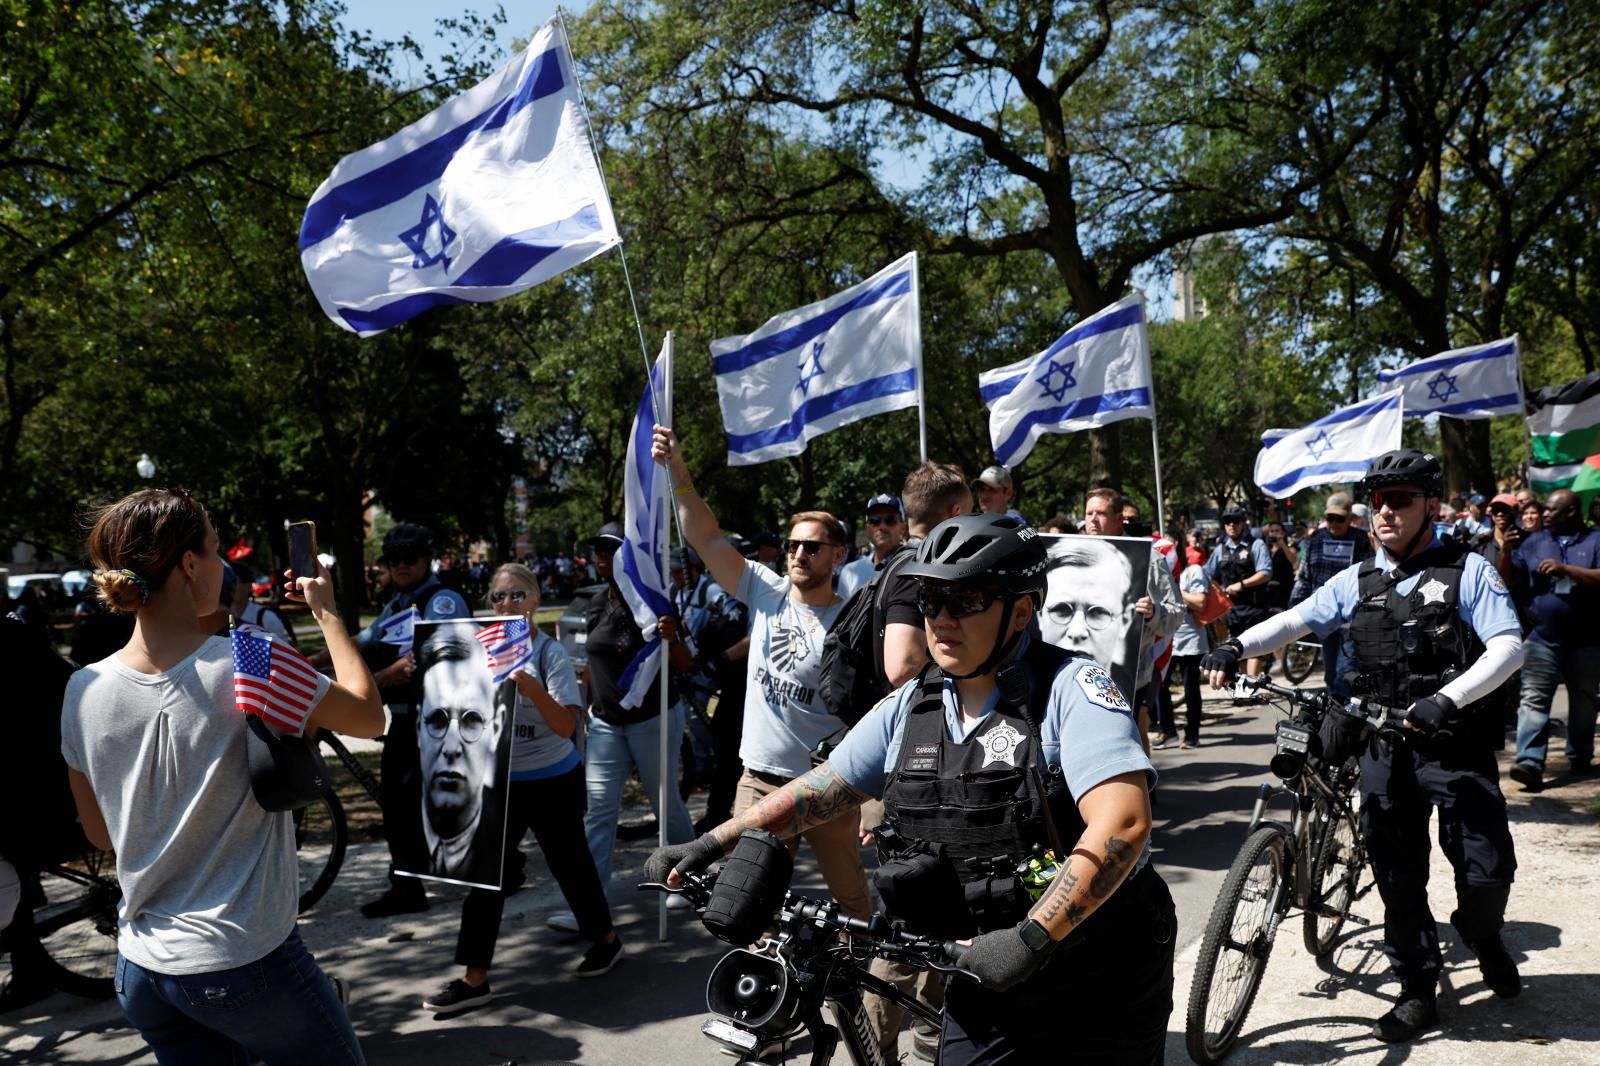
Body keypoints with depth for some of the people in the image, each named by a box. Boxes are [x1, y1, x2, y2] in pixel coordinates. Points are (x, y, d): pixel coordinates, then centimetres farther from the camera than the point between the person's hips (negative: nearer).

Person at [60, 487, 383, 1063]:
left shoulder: (84, 690, -4)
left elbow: (100, 834, 9)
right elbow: (369, 715, -3)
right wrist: (327, 613, 6)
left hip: (141, 968, 6)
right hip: (245, 962, -5)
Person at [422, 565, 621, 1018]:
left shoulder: (550, 652, -13)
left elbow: (566, 725, -20)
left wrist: (533, 688, -36)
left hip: (552, 782, -4)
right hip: (500, 780, 4)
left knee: (569, 864, 10)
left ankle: (605, 939, 33)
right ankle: (475, 979, 10)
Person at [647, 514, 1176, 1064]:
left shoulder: (1071, 688, -16)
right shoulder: (910, 705, 2)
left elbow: (1122, 823, -27)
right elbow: (821, 787, 8)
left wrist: (1032, 936, -32)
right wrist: (709, 845, 1)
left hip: (1099, 990, -4)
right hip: (990, 978, 4)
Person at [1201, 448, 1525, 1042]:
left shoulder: (1466, 571, -3)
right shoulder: (1357, 582, 8)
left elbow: (1508, 647, -12)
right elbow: (1294, 621, 0)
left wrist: (1446, 698, -26)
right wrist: (1237, 646, -18)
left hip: (1456, 744, -3)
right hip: (1385, 747, 3)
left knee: (1487, 868, -3)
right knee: (1398, 877, 7)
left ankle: (1482, 938, 32)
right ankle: (1418, 991, 22)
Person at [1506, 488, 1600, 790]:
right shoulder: (1534, 542, 8)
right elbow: (1511, 582, 6)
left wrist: (1566, 569, -21)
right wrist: (1506, 552, -9)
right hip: (1543, 638, 1)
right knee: (1534, 700, -11)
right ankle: (1530, 763, -17)